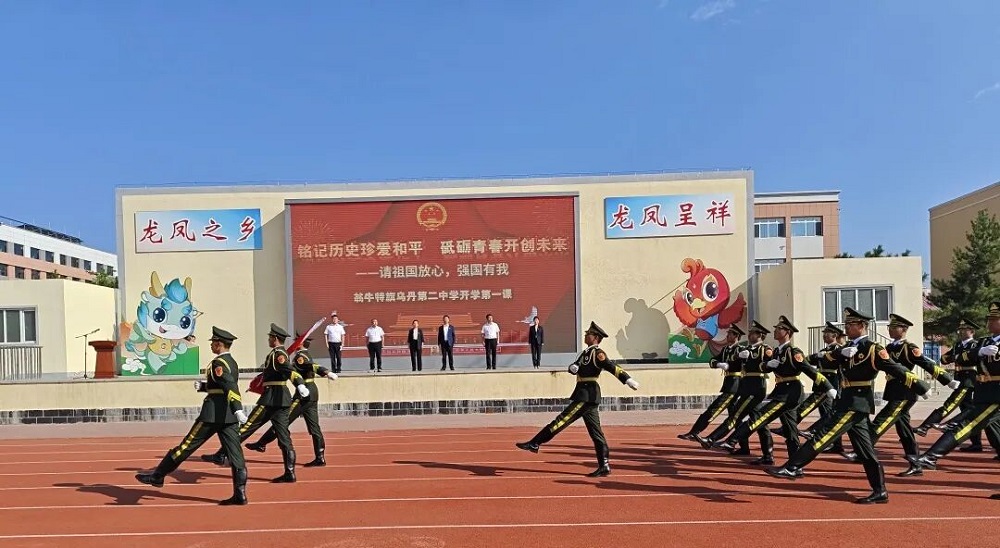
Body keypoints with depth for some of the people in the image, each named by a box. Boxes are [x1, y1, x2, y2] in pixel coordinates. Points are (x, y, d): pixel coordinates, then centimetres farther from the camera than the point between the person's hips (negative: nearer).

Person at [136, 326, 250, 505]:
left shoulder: (218, 363, -11)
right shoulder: (232, 363, 16)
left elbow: (230, 387, -25)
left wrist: (238, 409, -35)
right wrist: (203, 386, 14)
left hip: (213, 413, -8)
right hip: (230, 416, 8)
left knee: (188, 445, 6)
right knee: (235, 454, 2)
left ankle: (157, 476, 20)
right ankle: (240, 494, 0)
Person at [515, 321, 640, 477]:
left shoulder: (597, 353, -9)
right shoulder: (586, 352, 19)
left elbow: (612, 367, -20)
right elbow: (573, 367, 16)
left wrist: (629, 380, -31)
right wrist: (573, 367, -9)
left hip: (587, 395, -10)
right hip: (586, 395, 10)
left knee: (562, 419, -8)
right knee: (596, 433, 9)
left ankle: (534, 444, -6)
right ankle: (604, 466, 12)